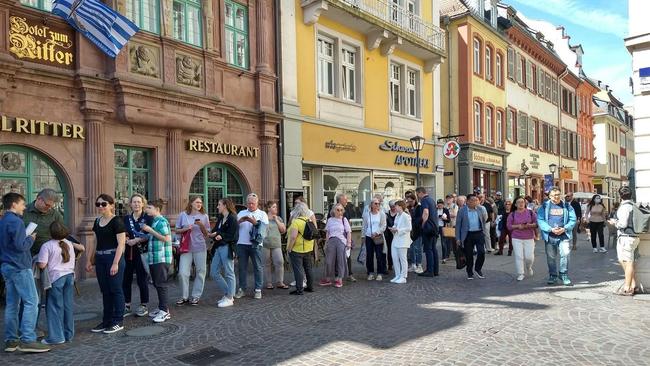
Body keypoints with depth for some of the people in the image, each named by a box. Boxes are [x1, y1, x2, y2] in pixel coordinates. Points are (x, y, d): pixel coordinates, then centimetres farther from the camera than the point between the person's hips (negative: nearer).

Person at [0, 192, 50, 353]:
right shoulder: (16, 221, -13)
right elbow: (21, 246, -19)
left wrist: (26, 237, 15)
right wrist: (31, 238, -3)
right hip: (20, 267, -10)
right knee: (31, 302, -8)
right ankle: (27, 340, -10)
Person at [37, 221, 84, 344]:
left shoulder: (47, 245, -11)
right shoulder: (69, 244, 8)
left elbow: (42, 265, -15)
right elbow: (82, 248, 25)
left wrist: (37, 261, 4)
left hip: (56, 278, -6)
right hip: (70, 276, 6)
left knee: (55, 307, 2)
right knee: (68, 306, 11)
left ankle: (56, 336, 3)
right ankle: (68, 334, 18)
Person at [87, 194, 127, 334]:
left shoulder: (117, 221, -10)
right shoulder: (97, 221, 12)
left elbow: (121, 244, -14)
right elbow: (95, 243, 18)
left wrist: (116, 263, -19)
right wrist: (89, 260, 14)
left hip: (113, 258, -7)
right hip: (100, 259, 7)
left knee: (115, 290, 0)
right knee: (105, 291, 12)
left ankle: (118, 322, 10)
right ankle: (106, 321, 20)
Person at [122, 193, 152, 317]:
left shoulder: (148, 218, -1)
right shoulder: (126, 219, 11)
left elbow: (149, 236, -8)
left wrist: (136, 240, -17)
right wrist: (126, 239, -11)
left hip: (141, 252, -4)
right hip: (128, 253, 4)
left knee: (142, 280, 2)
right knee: (126, 280, 5)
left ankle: (143, 306, 16)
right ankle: (127, 306, 18)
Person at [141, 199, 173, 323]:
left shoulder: (161, 221, -13)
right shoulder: (154, 221, 15)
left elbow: (166, 238, -20)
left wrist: (150, 230, -17)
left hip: (161, 258, -9)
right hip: (153, 258, 9)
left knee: (160, 284, -6)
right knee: (157, 284, 14)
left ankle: (165, 311, 0)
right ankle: (161, 307, 23)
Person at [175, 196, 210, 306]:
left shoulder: (204, 216, 5)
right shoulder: (183, 215, 4)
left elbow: (206, 234, 7)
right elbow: (177, 231, 9)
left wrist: (201, 225, -11)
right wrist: (185, 229, -11)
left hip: (200, 247, 1)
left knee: (200, 272, 4)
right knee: (183, 272, -4)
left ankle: (196, 296, 17)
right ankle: (184, 296, 12)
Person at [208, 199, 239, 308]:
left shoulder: (232, 218, -10)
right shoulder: (220, 218, 15)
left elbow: (233, 236, -14)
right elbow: (215, 231, 9)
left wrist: (221, 236, -18)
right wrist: (213, 234, -12)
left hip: (227, 248, -9)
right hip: (218, 248, 9)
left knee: (229, 273, 1)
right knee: (214, 272, 11)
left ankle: (229, 298, 11)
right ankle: (227, 294, 23)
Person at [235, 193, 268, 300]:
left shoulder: (262, 214, 10)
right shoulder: (241, 213, 17)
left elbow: (263, 226, -5)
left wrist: (255, 222, -19)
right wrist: (240, 221, -11)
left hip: (255, 244, -2)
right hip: (241, 244, 2)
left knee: (258, 267, 1)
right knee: (242, 267, 7)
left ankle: (258, 289, 8)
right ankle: (242, 289, 16)